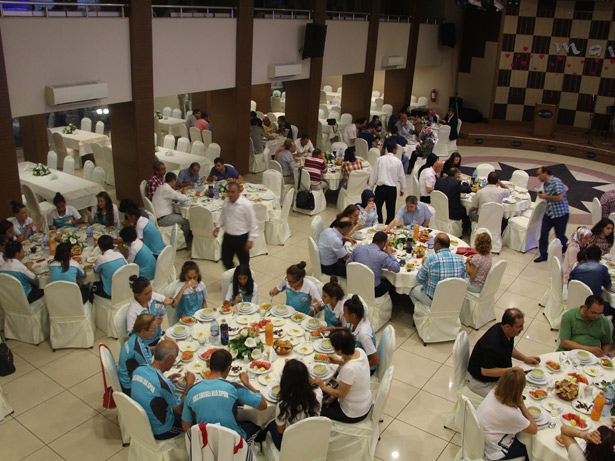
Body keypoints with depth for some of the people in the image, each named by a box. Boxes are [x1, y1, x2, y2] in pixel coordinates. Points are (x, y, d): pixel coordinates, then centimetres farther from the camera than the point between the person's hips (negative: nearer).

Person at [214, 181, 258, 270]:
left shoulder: (246, 204, -18)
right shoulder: (226, 202, -2)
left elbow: (253, 223, -13)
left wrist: (251, 239, -14)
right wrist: (218, 226, 3)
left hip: (241, 238, -5)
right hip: (227, 236, 5)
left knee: (244, 263, 11)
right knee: (226, 260, 14)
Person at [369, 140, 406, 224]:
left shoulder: (380, 159, -5)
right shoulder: (397, 161, -5)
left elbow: (374, 174, -1)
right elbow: (401, 176, 3)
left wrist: (370, 186, 11)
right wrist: (402, 189, 16)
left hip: (380, 187, 0)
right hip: (392, 188, 0)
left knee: (378, 207, 10)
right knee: (391, 210, 9)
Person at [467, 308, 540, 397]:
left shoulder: (507, 332, -8)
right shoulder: (492, 344, -37)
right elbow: (485, 371, -30)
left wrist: (525, 358, 3)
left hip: (499, 373, 9)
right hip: (482, 382, -9)